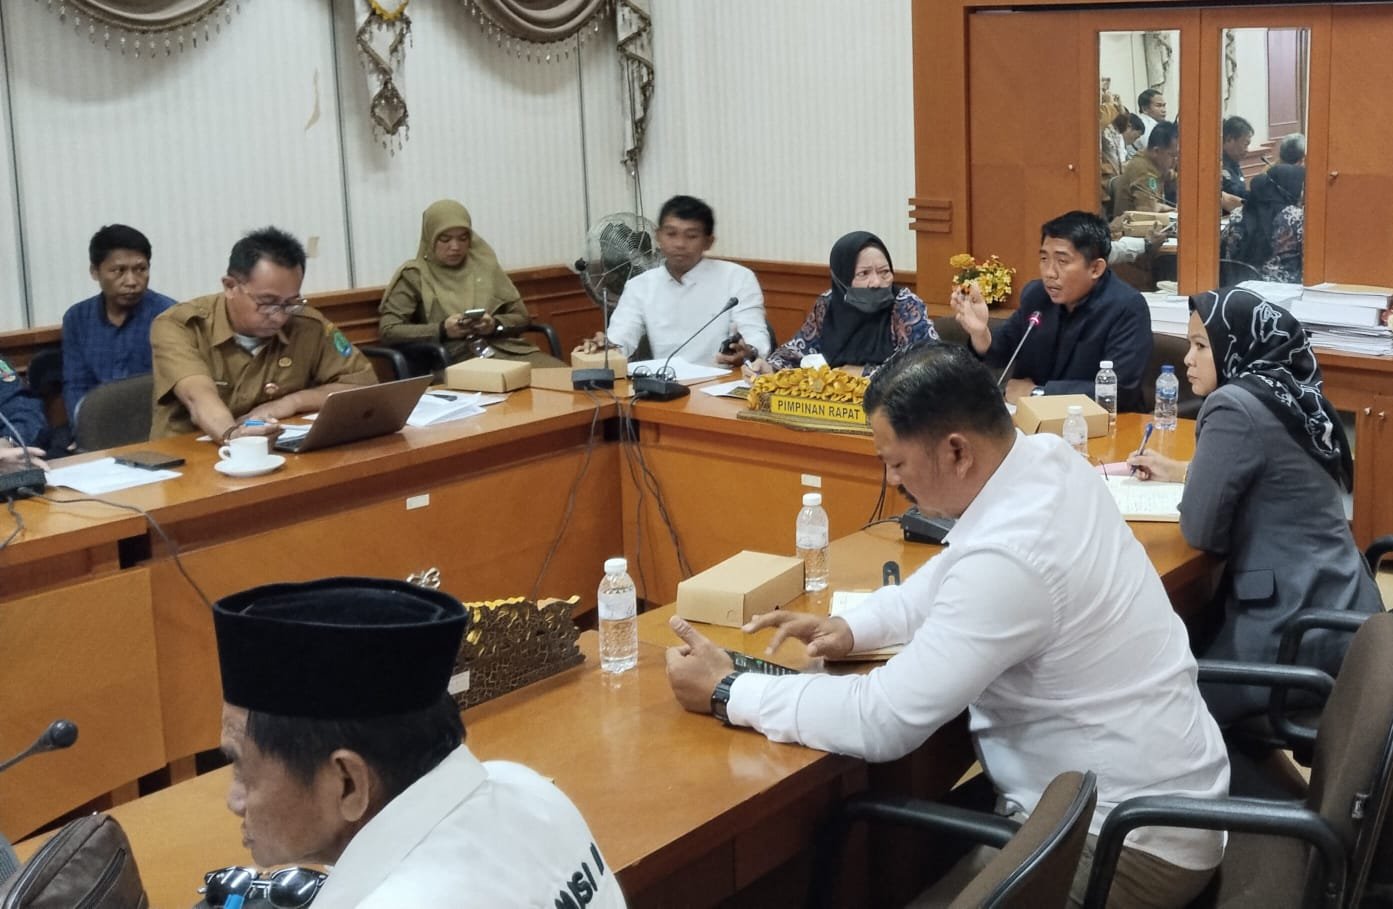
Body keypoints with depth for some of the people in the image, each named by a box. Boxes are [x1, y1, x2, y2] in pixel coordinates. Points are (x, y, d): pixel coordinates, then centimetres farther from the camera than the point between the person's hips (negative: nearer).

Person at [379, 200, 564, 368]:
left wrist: (495, 325, -5)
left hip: (507, 349, 4)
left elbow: (521, 316, 18)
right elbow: (387, 330, -1)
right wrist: (442, 330, -12)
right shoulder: (415, 275, 6)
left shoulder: (484, 264, 16)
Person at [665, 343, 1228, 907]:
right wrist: (852, 627, 1)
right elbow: (952, 574, 15)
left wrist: (724, 693, -17)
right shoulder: (1046, 459, -3)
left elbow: (882, 723, -27)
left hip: (1130, 841, -8)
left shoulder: (1010, 556, -30)